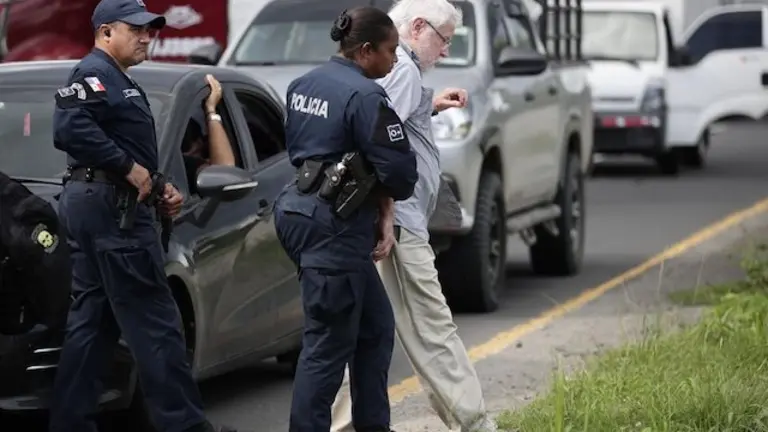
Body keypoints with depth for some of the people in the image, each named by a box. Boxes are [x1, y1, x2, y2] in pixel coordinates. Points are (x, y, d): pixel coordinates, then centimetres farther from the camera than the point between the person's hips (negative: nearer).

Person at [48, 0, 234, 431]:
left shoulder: (119, 82, 24)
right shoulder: (95, 74, -10)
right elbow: (71, 129, -26)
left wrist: (159, 189, 15)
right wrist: (130, 168, -22)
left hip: (89, 202, 11)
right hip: (110, 205, -11)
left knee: (92, 321, 10)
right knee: (154, 322, -9)